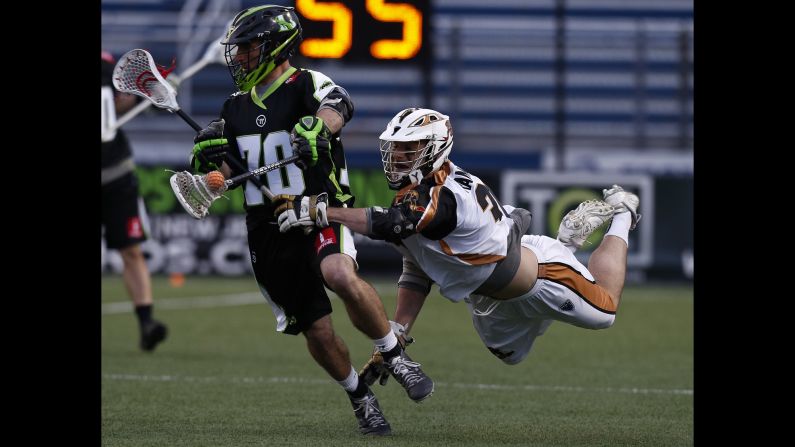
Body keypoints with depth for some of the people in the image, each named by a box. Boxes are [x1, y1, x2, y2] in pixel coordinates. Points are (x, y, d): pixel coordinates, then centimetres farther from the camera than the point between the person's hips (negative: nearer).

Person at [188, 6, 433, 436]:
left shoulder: (305, 85, -4)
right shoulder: (235, 108, 15)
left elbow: (336, 108, -28)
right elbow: (219, 182, 15)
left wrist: (316, 128, -49)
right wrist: (209, 156, -7)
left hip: (321, 211, -5)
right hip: (267, 232, 5)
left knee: (340, 275, -35)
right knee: (318, 332, 1)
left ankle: (395, 356, -16)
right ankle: (360, 397, 25)